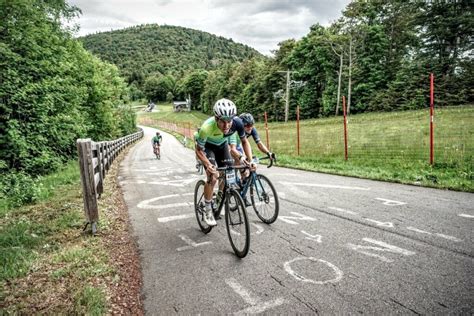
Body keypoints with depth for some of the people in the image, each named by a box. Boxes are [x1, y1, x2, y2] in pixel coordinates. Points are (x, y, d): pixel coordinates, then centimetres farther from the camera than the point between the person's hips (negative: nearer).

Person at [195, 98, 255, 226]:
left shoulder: (237, 122, -32)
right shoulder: (207, 127, -41)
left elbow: (244, 141, -12)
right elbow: (199, 150, -26)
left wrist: (250, 160, -25)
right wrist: (208, 164, -42)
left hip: (222, 145, 4)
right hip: (207, 146, -4)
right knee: (213, 177, -19)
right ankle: (208, 210, -1)